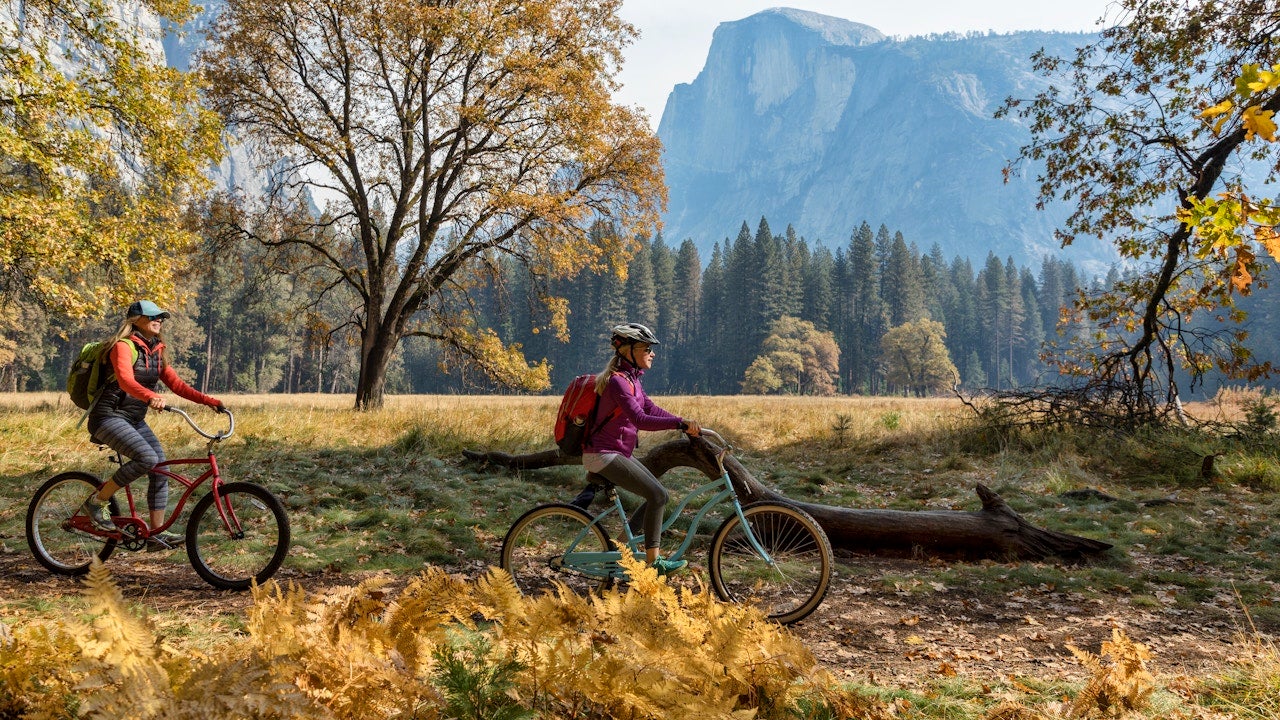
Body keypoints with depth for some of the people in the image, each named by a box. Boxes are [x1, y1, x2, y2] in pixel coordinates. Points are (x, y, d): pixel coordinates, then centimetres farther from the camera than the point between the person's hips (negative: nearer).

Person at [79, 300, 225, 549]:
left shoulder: (156, 352, 12)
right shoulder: (124, 346, -13)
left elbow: (177, 385, 8)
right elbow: (126, 381, -31)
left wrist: (210, 401, -3)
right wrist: (151, 397, -50)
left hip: (135, 420, 8)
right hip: (109, 417, -8)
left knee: (161, 469, -3)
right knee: (147, 458, -27)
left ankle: (157, 533, 3)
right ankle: (96, 502, -10)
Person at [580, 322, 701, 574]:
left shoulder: (631, 379, 12)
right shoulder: (618, 381, -20)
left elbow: (651, 409, 5)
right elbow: (640, 419, -32)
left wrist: (685, 425, -8)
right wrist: (681, 423, -38)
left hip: (618, 453, 10)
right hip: (603, 454, -10)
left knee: (657, 495, 11)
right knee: (657, 495, -15)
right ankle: (653, 562, -7)